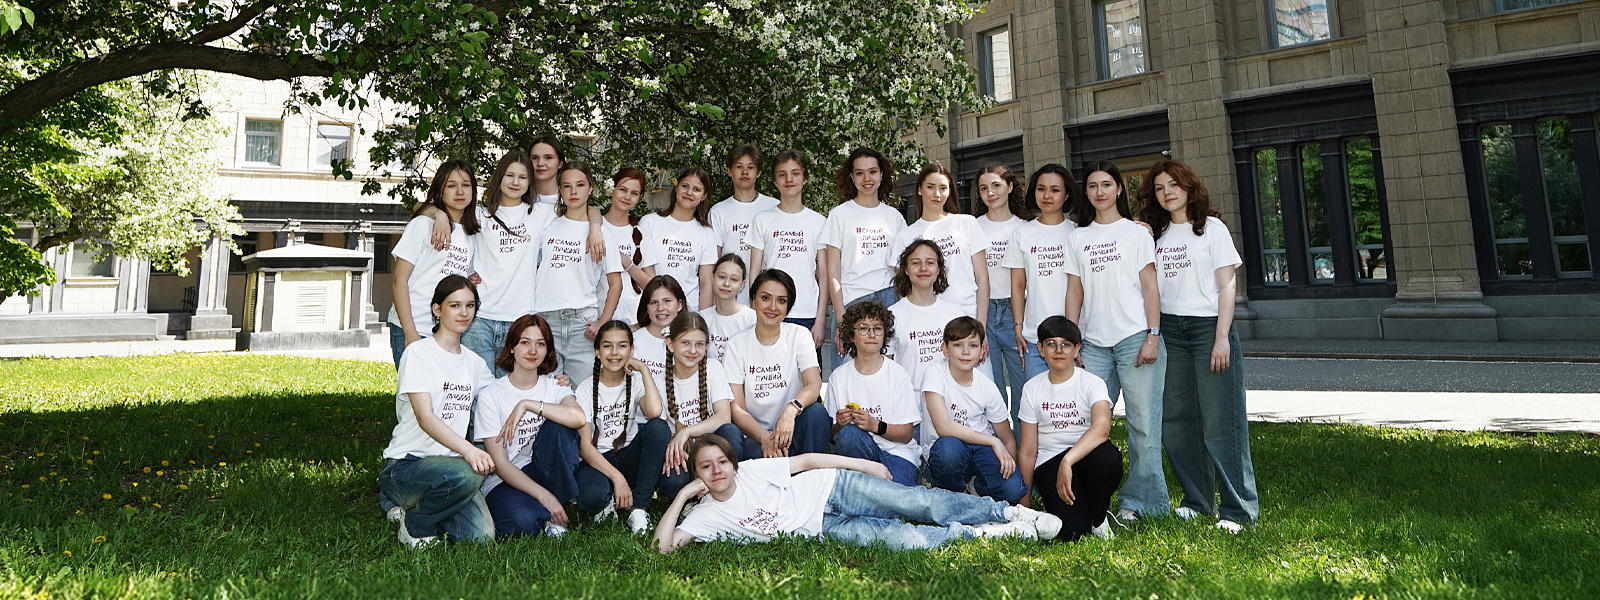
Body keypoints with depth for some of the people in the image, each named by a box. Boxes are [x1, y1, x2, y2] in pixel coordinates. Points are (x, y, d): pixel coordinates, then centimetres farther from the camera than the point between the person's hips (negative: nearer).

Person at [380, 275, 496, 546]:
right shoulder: (418, 353, -7)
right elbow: (425, 418, -19)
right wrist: (467, 450, -36)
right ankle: (415, 525, -6)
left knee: (482, 536, -17)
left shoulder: (474, 362, 13)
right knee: (464, 474, -37)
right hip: (405, 464, -6)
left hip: (449, 461, 6)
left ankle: (418, 508, 13)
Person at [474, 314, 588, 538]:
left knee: (559, 426, -26)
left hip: (546, 475, 4)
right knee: (523, 522, -37)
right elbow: (500, 464, -11)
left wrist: (527, 405, -22)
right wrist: (544, 496, -22)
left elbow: (578, 418, -23)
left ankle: (556, 515, -15)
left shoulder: (555, 387, 4)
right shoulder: (491, 395, -5)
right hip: (503, 480, -4)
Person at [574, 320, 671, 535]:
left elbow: (654, 411, -25)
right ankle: (608, 500, 1)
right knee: (592, 498, -37)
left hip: (630, 457, 3)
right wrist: (617, 478, -23)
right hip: (598, 461, -3)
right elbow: (585, 446, -12)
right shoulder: (586, 391, -3)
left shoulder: (636, 381, 1)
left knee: (658, 427, -28)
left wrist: (643, 368, -16)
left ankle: (638, 507, -22)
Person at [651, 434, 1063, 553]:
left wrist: (865, 465, 0)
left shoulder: (752, 471, -3)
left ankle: (1007, 512, -5)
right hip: (823, 527, 0)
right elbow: (663, 544, -9)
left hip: (831, 490, 0)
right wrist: (682, 495, -13)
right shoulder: (708, 516, 0)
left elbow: (806, 459, 1)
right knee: (901, 539, -23)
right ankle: (978, 533, -6)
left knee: (918, 503, -18)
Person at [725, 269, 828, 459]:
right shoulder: (737, 345, 2)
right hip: (756, 436, -2)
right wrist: (765, 438, -24)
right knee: (756, 454, -36)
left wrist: (791, 410, -35)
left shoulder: (799, 336, 4)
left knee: (816, 411, -29)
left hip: (794, 432, 3)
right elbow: (736, 409, -5)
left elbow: (814, 386, -13)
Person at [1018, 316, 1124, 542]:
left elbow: (1102, 427, -25)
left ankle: (1099, 515, -6)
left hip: (1087, 456, 1)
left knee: (1107, 457, -37)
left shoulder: (1092, 383, -2)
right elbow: (1028, 452, 6)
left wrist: (1067, 461, -39)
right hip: (1049, 463, 0)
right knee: (1071, 532, -26)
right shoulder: (1032, 389, 6)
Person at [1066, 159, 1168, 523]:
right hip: (1094, 342, 3)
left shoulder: (1137, 232, 7)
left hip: (1135, 338, -2)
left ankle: (1138, 500, 8)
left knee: (1143, 423, -3)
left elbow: (1150, 288, 2)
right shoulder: (1077, 238, 14)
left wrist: (1152, 336, -7)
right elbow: (1074, 292, 12)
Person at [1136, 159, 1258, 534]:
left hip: (1208, 326, -4)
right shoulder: (1155, 235, 14)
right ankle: (1197, 500, 19)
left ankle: (1239, 510, 1)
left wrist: (1222, 338, -10)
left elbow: (1227, 285, -3)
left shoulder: (1211, 228, 2)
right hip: (1169, 330, 4)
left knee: (1220, 422, -6)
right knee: (1175, 420, 5)